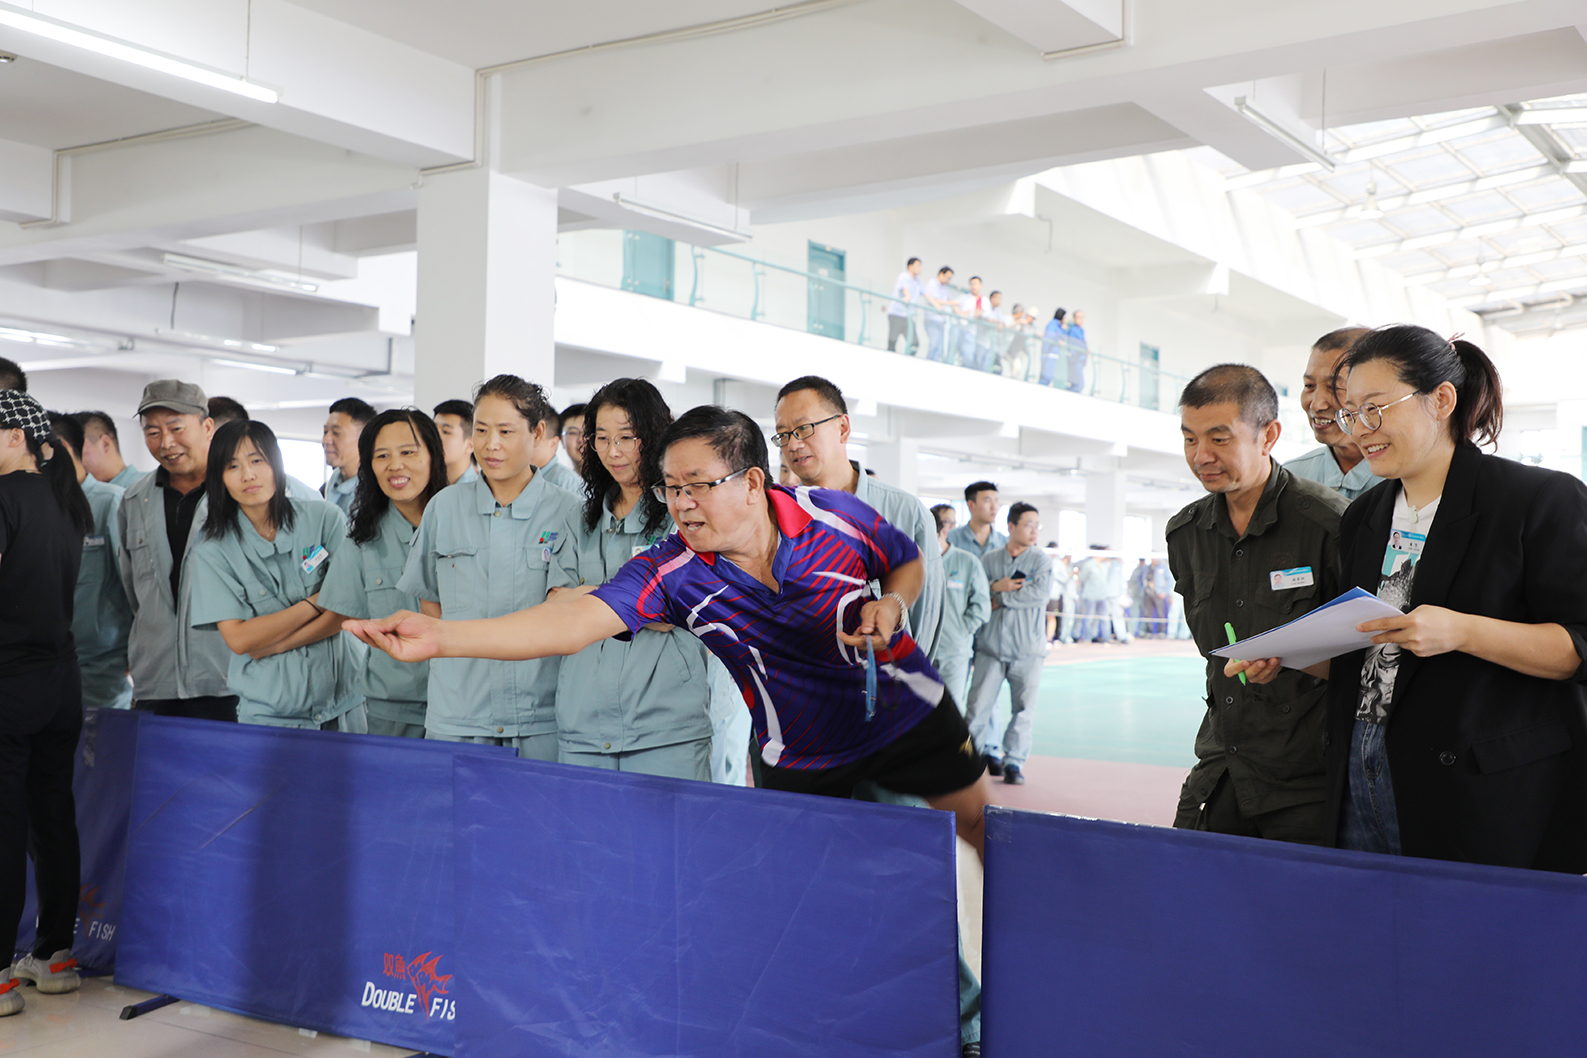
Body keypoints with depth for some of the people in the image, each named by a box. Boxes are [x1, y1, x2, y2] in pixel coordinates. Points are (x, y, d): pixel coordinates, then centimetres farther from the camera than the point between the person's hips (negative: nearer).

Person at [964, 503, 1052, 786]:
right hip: (990, 646, 1)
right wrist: (996, 586, -15)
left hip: (1028, 649, -1)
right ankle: (988, 751, 17)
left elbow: (1039, 592, -12)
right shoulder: (989, 559, 8)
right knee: (978, 704, -2)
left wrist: (1000, 598, -8)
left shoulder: (1041, 559, 3)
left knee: (1023, 708, -1)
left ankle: (1014, 761, 11)